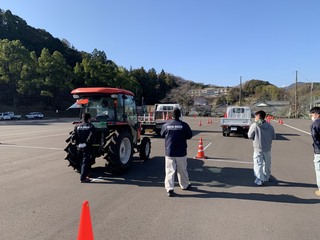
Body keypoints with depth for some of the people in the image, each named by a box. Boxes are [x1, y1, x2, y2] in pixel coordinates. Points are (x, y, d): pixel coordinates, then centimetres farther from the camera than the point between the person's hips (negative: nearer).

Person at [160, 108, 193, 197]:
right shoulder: (184, 125, -10)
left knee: (169, 170, 3)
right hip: (181, 152, 0)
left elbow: (162, 134, 10)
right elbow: (189, 135, 1)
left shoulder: (166, 125, -6)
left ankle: (169, 188, -4)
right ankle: (185, 185, 32)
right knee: (182, 170, 16)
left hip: (169, 152, 0)